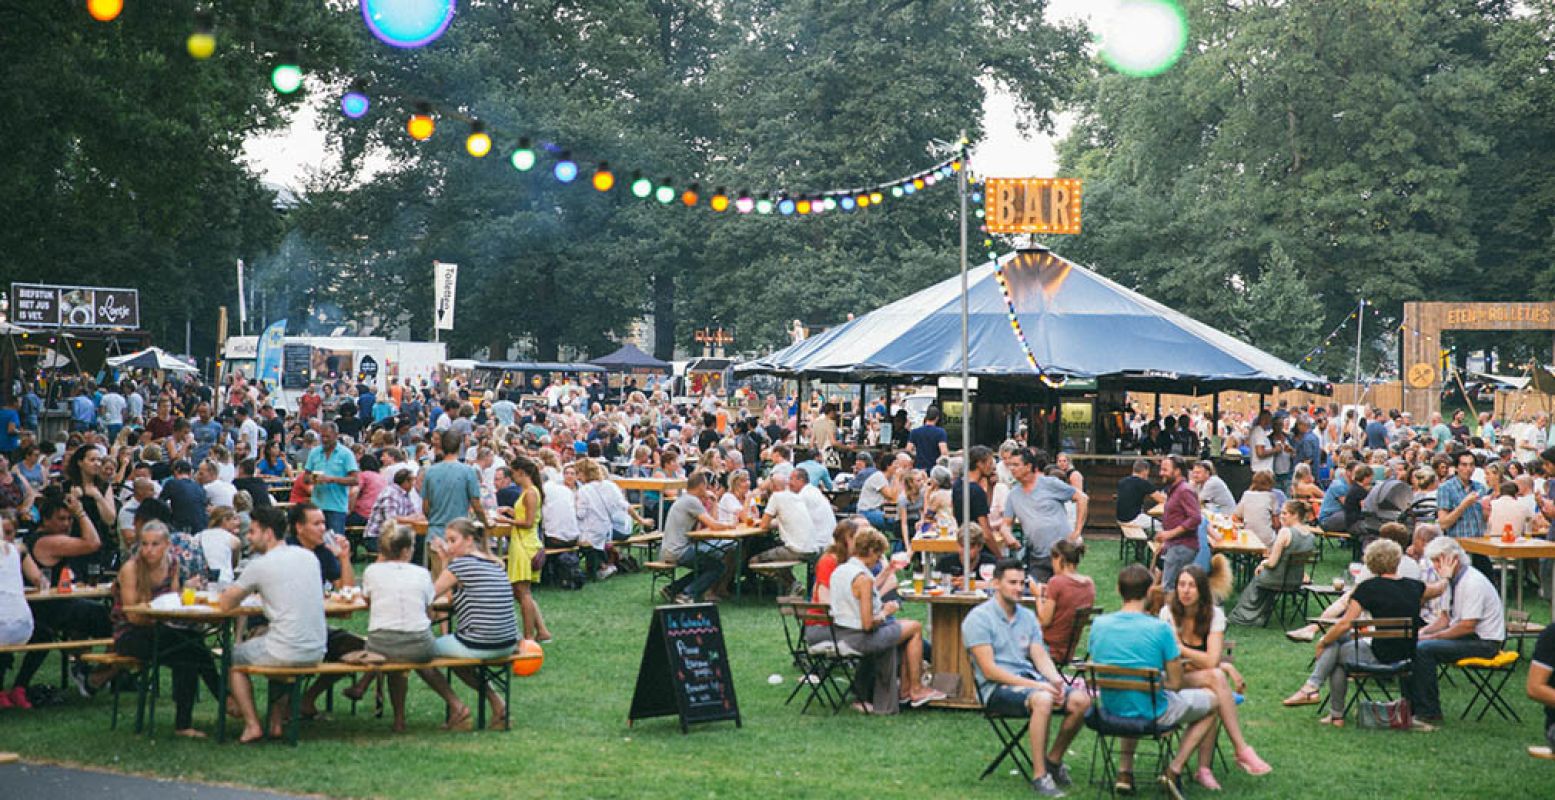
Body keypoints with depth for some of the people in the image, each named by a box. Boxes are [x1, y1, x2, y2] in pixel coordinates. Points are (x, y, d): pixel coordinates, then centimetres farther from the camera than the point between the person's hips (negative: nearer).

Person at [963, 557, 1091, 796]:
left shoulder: (1027, 616, 17)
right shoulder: (979, 619, -6)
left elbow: (1040, 656, 10)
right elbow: (989, 671, -13)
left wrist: (1055, 679, -14)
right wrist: (1034, 685, -20)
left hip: (1029, 680, 7)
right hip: (997, 687, -7)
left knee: (1080, 700, -17)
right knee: (1042, 700, -37)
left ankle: (1053, 760, 3)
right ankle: (1039, 776, -31)